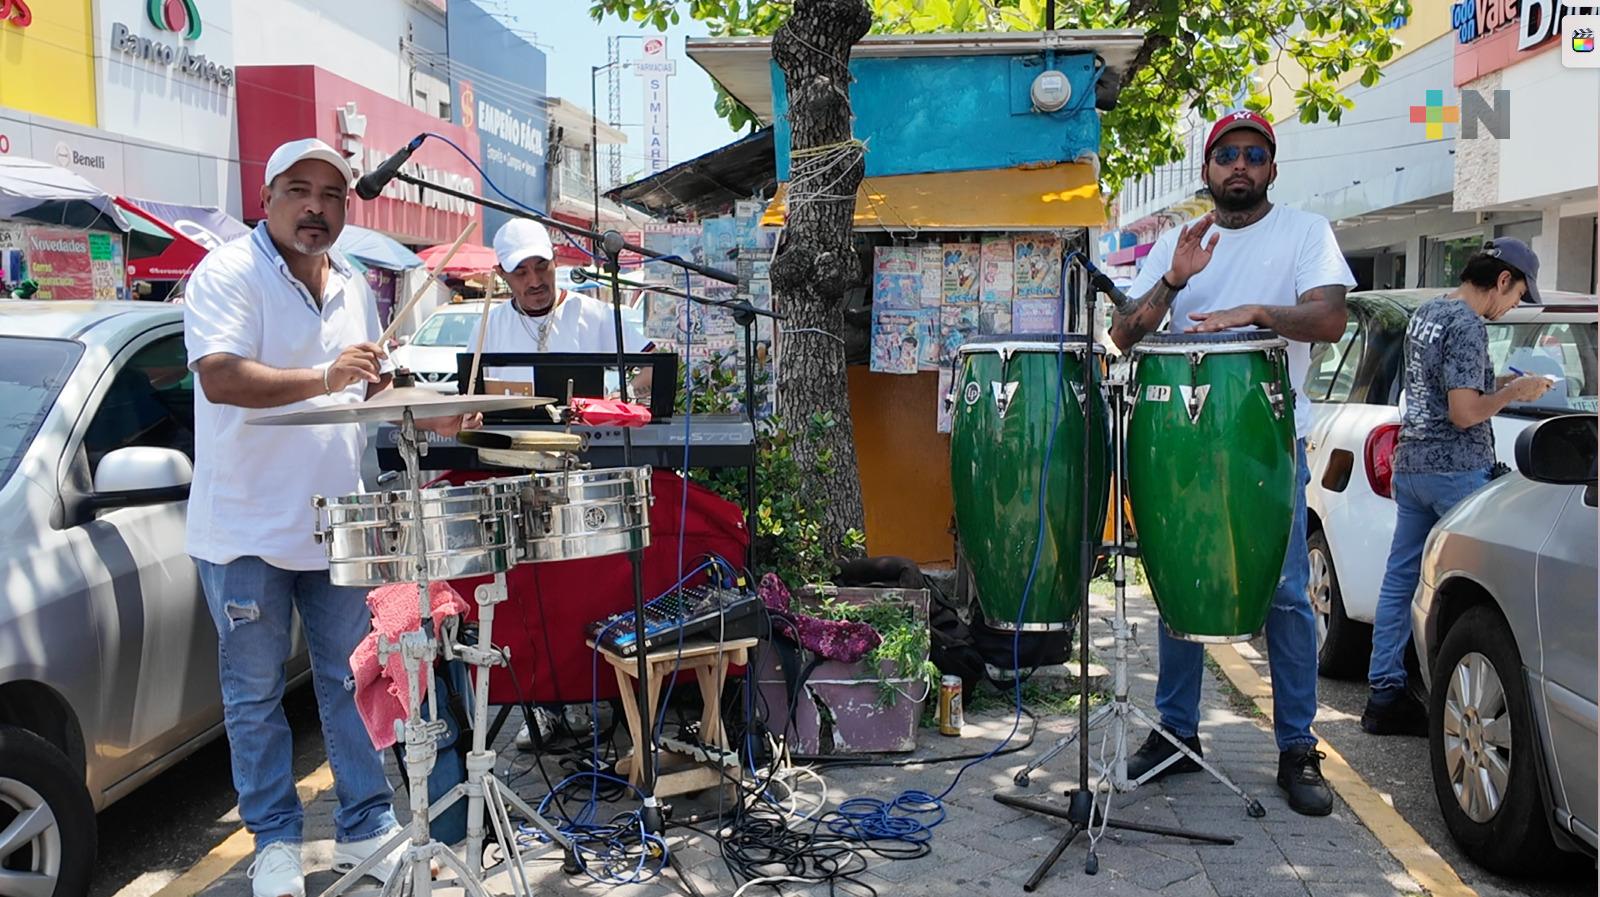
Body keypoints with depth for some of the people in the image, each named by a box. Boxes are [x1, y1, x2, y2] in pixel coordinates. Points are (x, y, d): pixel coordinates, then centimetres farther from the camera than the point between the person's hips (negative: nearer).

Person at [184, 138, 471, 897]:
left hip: (336, 523, 5)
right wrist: (324, 378, -34)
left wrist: (424, 413, 2)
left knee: (351, 683, 12)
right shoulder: (228, 274, -10)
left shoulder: (353, 287, 11)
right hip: (246, 530, -5)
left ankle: (366, 829, 24)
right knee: (254, 695, 8)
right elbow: (220, 378, -25)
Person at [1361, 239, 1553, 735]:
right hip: (1455, 471, -9)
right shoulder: (1467, 326, -15)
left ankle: (1385, 695, 12)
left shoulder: (1425, 313, 14)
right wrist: (1513, 392, -4)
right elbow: (1463, 413, -19)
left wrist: (1494, 383, 18)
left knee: (1399, 580, 8)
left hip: (1410, 465, 9)